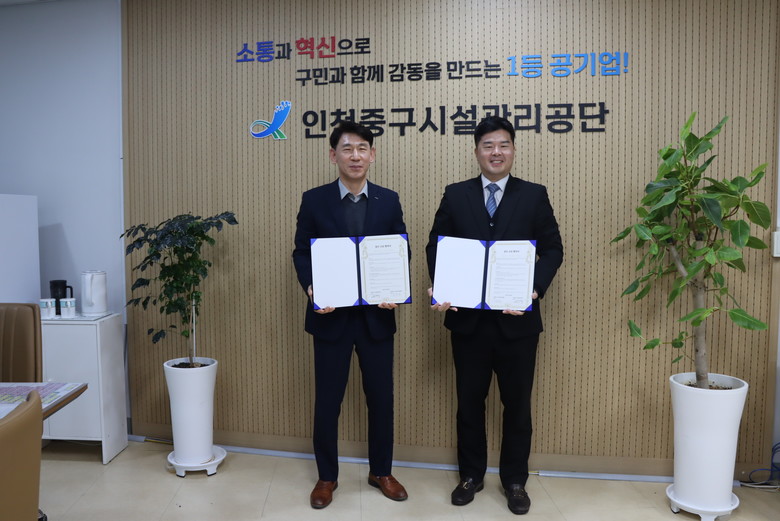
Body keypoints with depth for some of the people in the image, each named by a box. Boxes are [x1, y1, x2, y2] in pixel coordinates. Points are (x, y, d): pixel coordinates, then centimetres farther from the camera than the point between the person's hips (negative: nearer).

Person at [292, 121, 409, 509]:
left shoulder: (389, 200, 3)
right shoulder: (314, 200, -1)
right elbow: (301, 253, 0)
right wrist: (312, 289, -18)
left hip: (377, 315, 2)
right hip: (331, 315, -1)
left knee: (381, 397, 11)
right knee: (327, 399, 10)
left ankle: (381, 472, 32)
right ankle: (327, 476, 30)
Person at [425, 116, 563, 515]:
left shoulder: (534, 195, 3)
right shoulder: (455, 195, 5)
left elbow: (552, 249, 0)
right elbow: (435, 246, 3)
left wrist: (536, 288, -16)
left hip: (517, 318, 0)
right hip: (467, 317, 1)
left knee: (517, 403, 12)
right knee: (469, 401, 14)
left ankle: (515, 480, 32)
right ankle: (470, 475, 33)